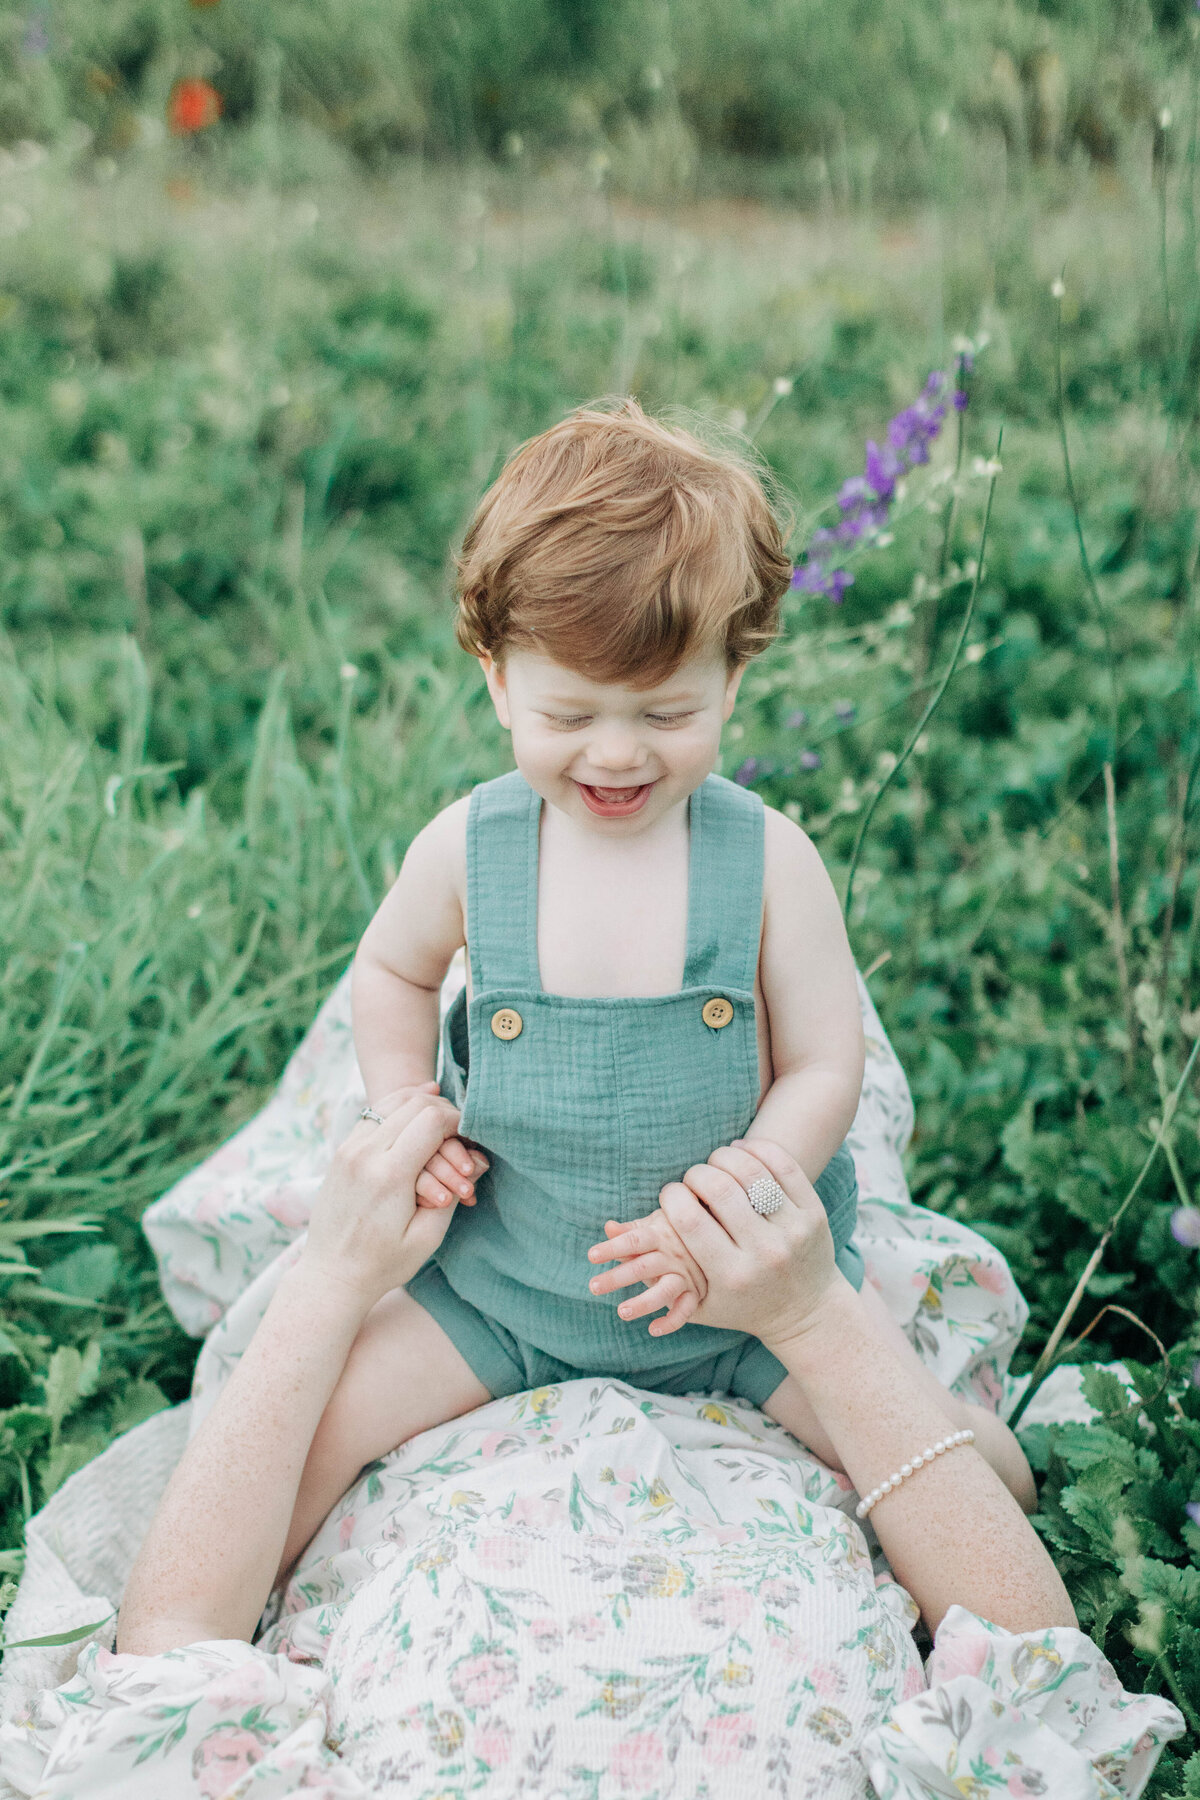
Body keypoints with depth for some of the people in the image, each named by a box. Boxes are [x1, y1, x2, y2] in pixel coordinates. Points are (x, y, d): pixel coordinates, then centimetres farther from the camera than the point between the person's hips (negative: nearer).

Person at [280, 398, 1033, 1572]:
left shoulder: (769, 861, -15)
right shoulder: (466, 851, -11)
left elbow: (823, 1071, -10)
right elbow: (392, 968, 11)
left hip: (747, 1267, -1)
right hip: (502, 1274, 1)